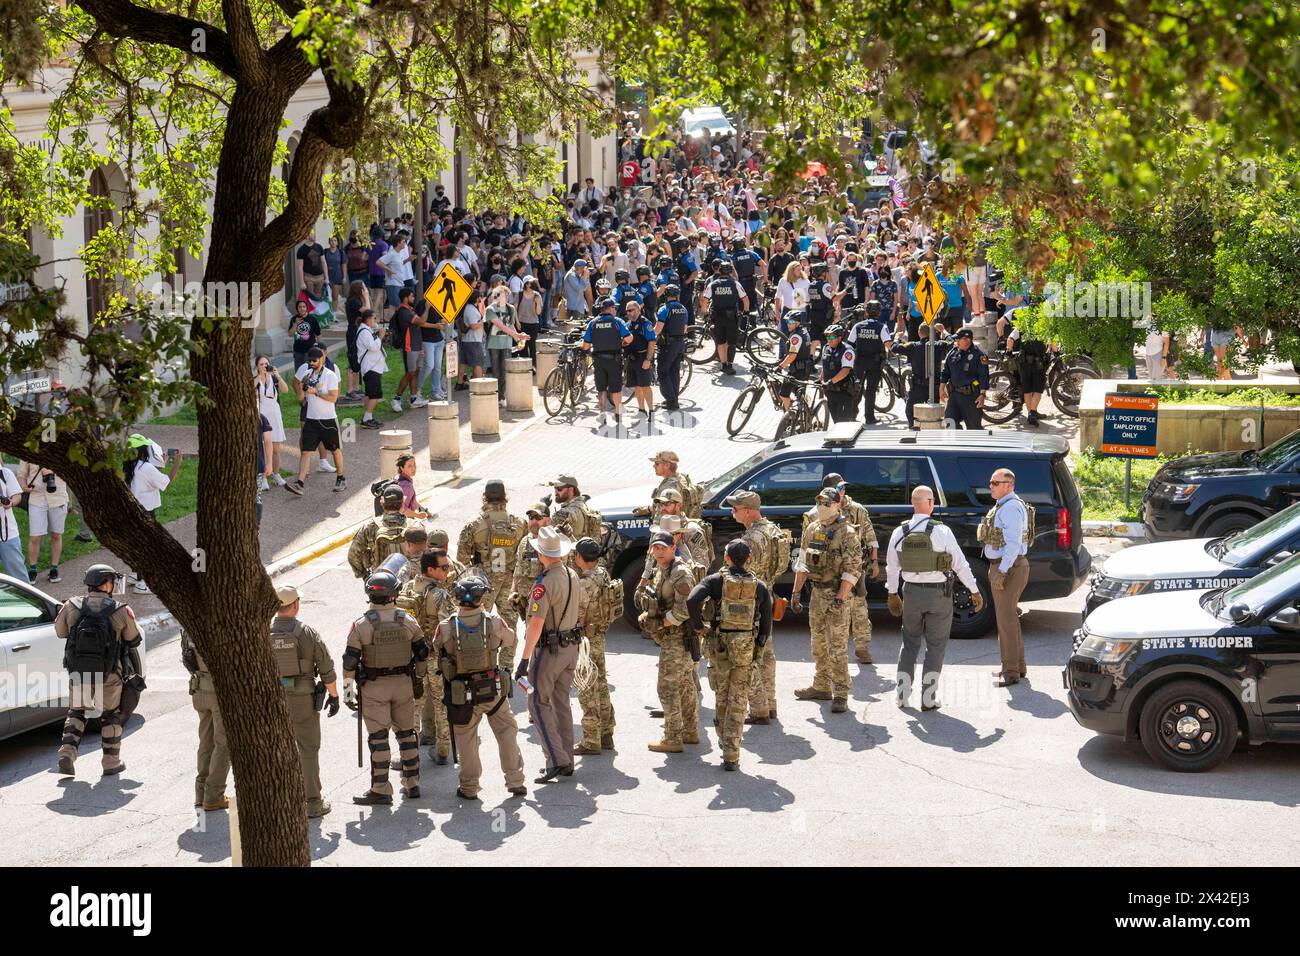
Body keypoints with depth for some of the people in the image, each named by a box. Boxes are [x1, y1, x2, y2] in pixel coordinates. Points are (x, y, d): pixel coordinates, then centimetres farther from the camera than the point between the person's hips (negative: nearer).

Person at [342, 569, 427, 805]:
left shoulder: (361, 625, -13)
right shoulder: (407, 620, -4)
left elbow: (350, 661, -11)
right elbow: (422, 652, 6)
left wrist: (348, 691, -2)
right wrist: (419, 679, 20)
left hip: (374, 688, -3)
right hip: (403, 684, 3)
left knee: (378, 738, 1)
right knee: (406, 733, 16)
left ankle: (380, 790, 4)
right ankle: (412, 783, 22)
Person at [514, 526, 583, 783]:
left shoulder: (544, 584, -21)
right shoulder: (572, 577, 5)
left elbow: (536, 624, -25)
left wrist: (524, 659, -23)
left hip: (549, 649, -8)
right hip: (571, 645, 8)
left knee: (538, 703, -1)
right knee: (562, 703, 14)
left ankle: (556, 760, -9)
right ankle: (566, 762, 18)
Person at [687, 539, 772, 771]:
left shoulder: (716, 580, -3)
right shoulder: (759, 586, 3)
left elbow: (693, 600, -19)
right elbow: (766, 624, 5)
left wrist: (697, 625, -5)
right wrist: (758, 649, 16)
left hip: (721, 644, -1)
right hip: (747, 647, 1)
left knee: (721, 696, 20)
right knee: (738, 701, 2)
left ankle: (724, 739, 35)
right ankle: (731, 755, -3)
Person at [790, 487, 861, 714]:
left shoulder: (846, 532, -12)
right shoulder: (812, 529, 11)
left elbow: (853, 569, -16)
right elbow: (803, 562, 16)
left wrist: (840, 599, -22)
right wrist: (796, 591, 10)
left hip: (837, 594, -8)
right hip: (817, 592, 8)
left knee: (837, 646, -8)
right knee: (819, 643, 16)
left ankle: (841, 694, -7)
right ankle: (822, 687, 27)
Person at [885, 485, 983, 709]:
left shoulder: (900, 533, -2)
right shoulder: (941, 531, -13)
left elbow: (892, 567, 6)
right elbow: (960, 564, -8)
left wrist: (892, 594, 19)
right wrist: (975, 591, 1)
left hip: (911, 592, 3)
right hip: (939, 593, -3)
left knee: (909, 643, 17)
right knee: (936, 645, 7)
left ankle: (902, 694, 17)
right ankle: (928, 698, 5)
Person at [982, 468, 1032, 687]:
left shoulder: (1011, 508, -16)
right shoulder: (1003, 506, 17)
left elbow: (1013, 543, -23)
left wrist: (1001, 572, -24)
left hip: (1009, 568, -11)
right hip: (1002, 566, 11)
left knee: (1006, 619, -9)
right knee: (1008, 617, 16)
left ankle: (1011, 671, -7)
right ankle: (1017, 667, 23)